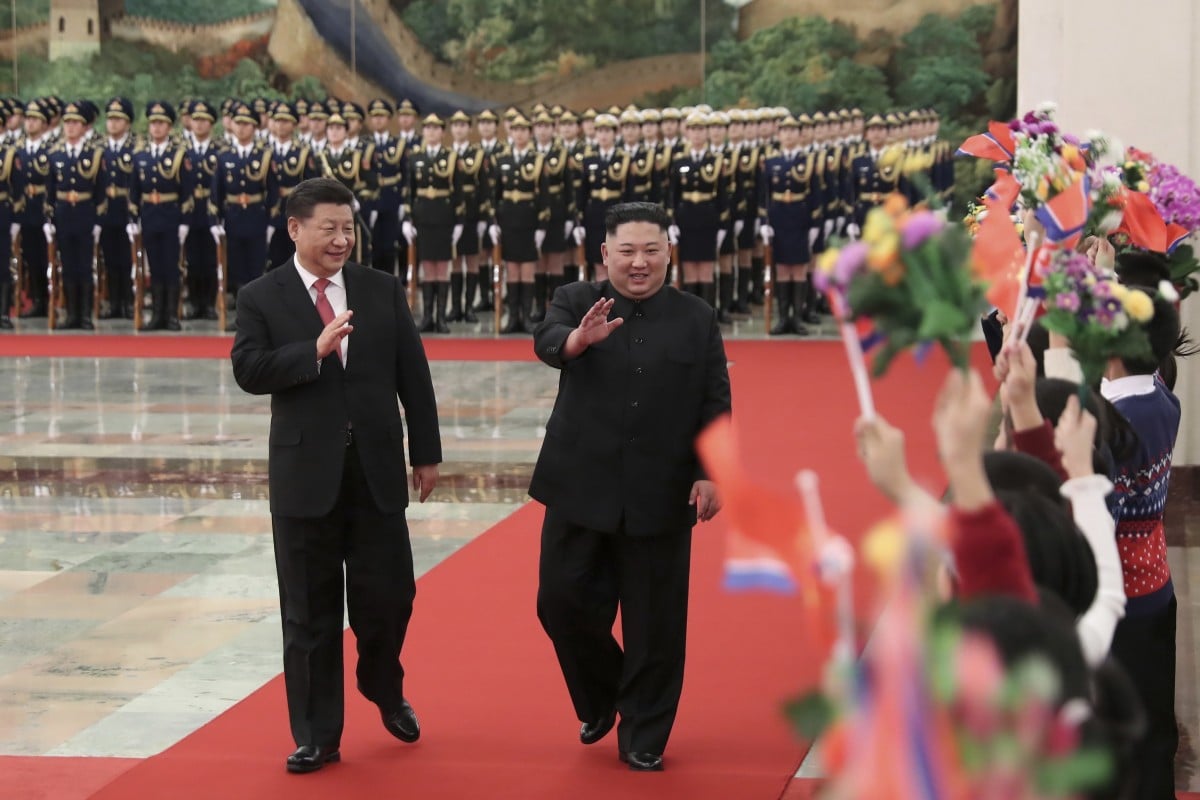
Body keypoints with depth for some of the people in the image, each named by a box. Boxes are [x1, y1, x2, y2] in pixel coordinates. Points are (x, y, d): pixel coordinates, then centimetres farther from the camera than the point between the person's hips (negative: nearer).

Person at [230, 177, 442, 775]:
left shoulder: (382, 290, 5)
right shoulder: (261, 298, -1)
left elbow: (412, 374, 7)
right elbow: (248, 370, -13)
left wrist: (426, 453, 6)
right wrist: (316, 350, -25)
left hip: (378, 468, 2)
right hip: (305, 473, -2)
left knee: (388, 596, 5)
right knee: (310, 612, 4)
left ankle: (384, 690, 35)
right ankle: (317, 736, 14)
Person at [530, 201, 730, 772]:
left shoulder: (697, 319, 3)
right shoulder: (578, 301, 1)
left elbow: (714, 405, 2)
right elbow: (546, 339, -21)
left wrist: (708, 474, -8)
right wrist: (577, 338, -44)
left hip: (660, 497, 0)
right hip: (580, 489, 1)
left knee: (654, 623, 4)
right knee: (562, 600, 4)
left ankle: (643, 739, 17)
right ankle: (599, 702, 30)